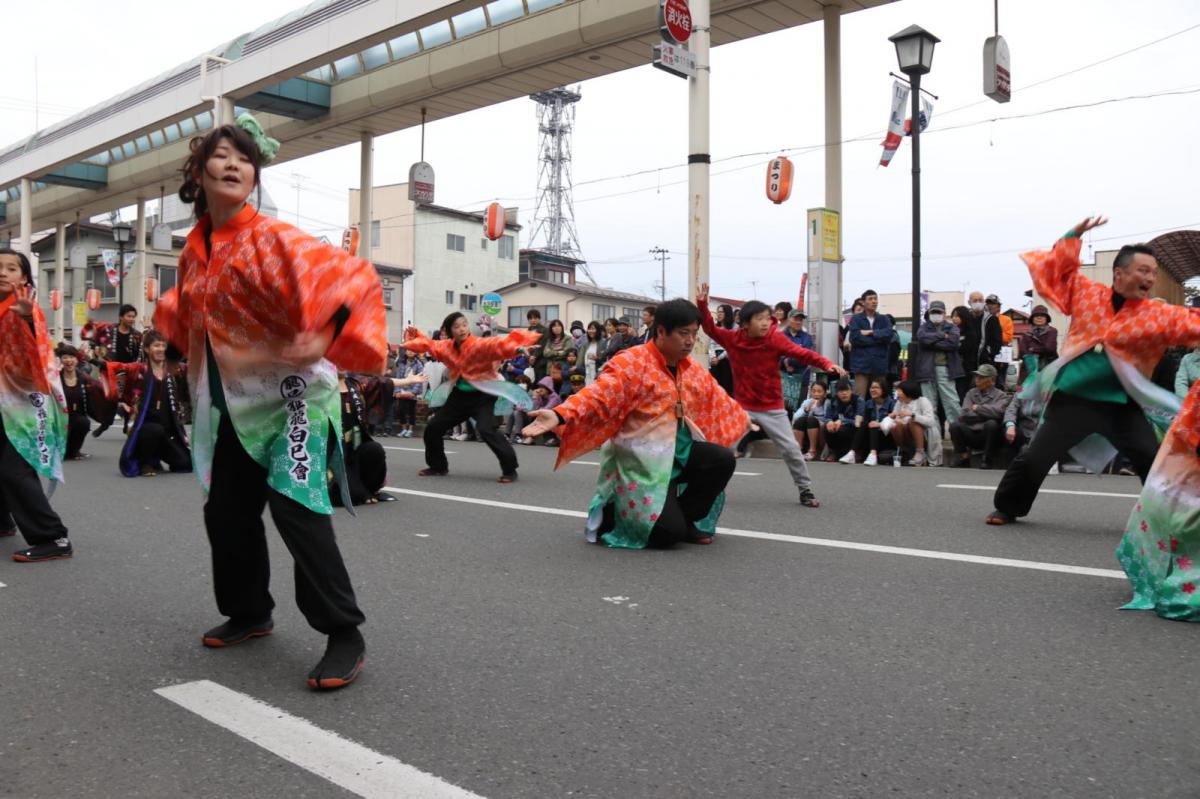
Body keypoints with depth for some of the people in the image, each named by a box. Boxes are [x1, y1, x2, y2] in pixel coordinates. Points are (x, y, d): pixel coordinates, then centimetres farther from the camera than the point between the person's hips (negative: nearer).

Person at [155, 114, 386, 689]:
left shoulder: (273, 239, -13)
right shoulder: (196, 248, 8)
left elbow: (355, 278, -25)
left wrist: (327, 340, -33)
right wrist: (171, 322, 21)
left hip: (287, 393, -7)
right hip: (234, 401, 8)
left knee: (294, 506, -18)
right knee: (226, 511, 12)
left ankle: (345, 637, -10)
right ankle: (250, 613, 33)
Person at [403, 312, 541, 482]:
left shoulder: (480, 345, -20)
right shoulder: (446, 347, -1)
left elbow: (499, 344, -38)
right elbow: (427, 344, 18)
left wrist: (518, 348, -54)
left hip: (483, 395, -7)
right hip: (459, 396, 7)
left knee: (486, 430, -28)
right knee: (432, 428, 9)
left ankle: (510, 469, -15)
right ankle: (438, 466, 30)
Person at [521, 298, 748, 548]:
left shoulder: (692, 369, 8)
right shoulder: (631, 363, -16)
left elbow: (717, 403, 25)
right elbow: (598, 396, -30)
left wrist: (743, 421, 36)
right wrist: (560, 415, -47)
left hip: (677, 449, 8)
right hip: (641, 457, -7)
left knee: (723, 460, -18)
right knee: (669, 531, -19)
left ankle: (686, 519, 5)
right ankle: (612, 513, 11)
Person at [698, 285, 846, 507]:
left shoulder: (776, 339, -15)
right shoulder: (733, 338, -8)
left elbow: (803, 354, -23)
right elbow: (711, 328, 4)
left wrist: (827, 364, -39)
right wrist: (702, 304, -10)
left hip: (772, 408, -1)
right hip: (743, 406, 1)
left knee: (791, 449, -1)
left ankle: (806, 491, 16)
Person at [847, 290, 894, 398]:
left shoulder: (883, 319, 14)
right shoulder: (856, 319, 5)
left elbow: (890, 334, -3)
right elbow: (855, 338, -10)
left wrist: (871, 332, -9)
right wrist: (878, 338, -5)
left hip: (879, 364, 3)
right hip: (861, 364, -3)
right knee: (859, 397, -10)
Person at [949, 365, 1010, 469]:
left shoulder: (1001, 395, 3)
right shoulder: (971, 393, 13)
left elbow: (998, 412, -19)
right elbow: (963, 415, -1)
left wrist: (977, 408, -6)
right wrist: (985, 415, -4)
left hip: (988, 435, -2)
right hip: (971, 434, 2)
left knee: (991, 424, -34)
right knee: (955, 426, -25)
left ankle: (987, 460, -17)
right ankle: (963, 457, -3)